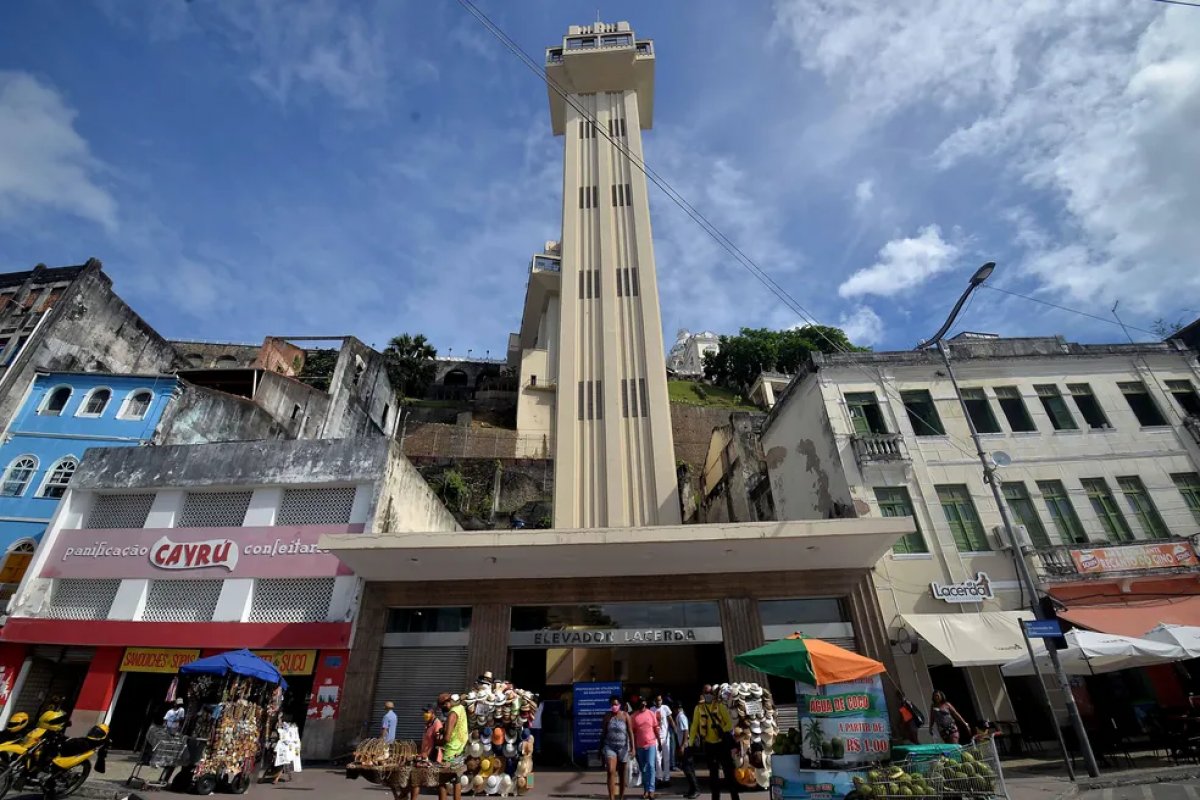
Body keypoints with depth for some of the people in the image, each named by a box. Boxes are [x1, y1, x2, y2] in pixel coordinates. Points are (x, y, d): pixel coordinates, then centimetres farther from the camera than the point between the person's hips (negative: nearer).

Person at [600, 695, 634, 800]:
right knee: (611, 772, -15)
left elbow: (630, 732, -8)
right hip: (609, 746, 0)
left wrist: (632, 748, -16)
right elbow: (603, 733, 5)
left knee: (622, 774, 11)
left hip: (623, 747, 0)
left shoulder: (625, 715, -6)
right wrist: (600, 749, 8)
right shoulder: (607, 716, -2)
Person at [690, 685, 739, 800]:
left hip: (722, 743, -2)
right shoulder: (699, 708, 1)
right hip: (709, 745, 2)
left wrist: (724, 732, -24)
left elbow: (729, 723, -7)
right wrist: (691, 743, 0)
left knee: (729, 771, 1)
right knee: (713, 773, 12)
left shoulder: (720, 706, -4)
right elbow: (694, 726, 2)